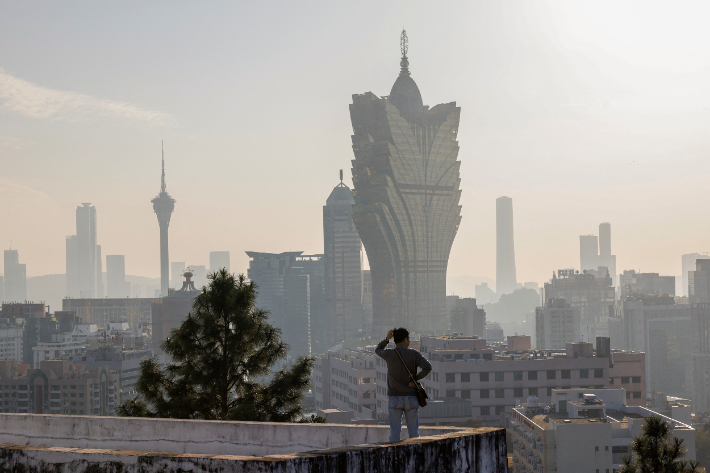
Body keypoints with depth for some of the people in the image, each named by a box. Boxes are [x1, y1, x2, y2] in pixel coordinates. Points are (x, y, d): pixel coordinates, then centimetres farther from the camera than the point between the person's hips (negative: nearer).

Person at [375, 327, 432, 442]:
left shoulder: (389, 354, -1)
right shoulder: (413, 354, -4)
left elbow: (378, 350, 22)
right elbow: (427, 367, -16)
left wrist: (387, 339, 11)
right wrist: (416, 378, -6)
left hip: (394, 398, 1)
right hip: (411, 398, 0)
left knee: (394, 432, 3)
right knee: (413, 431, 8)